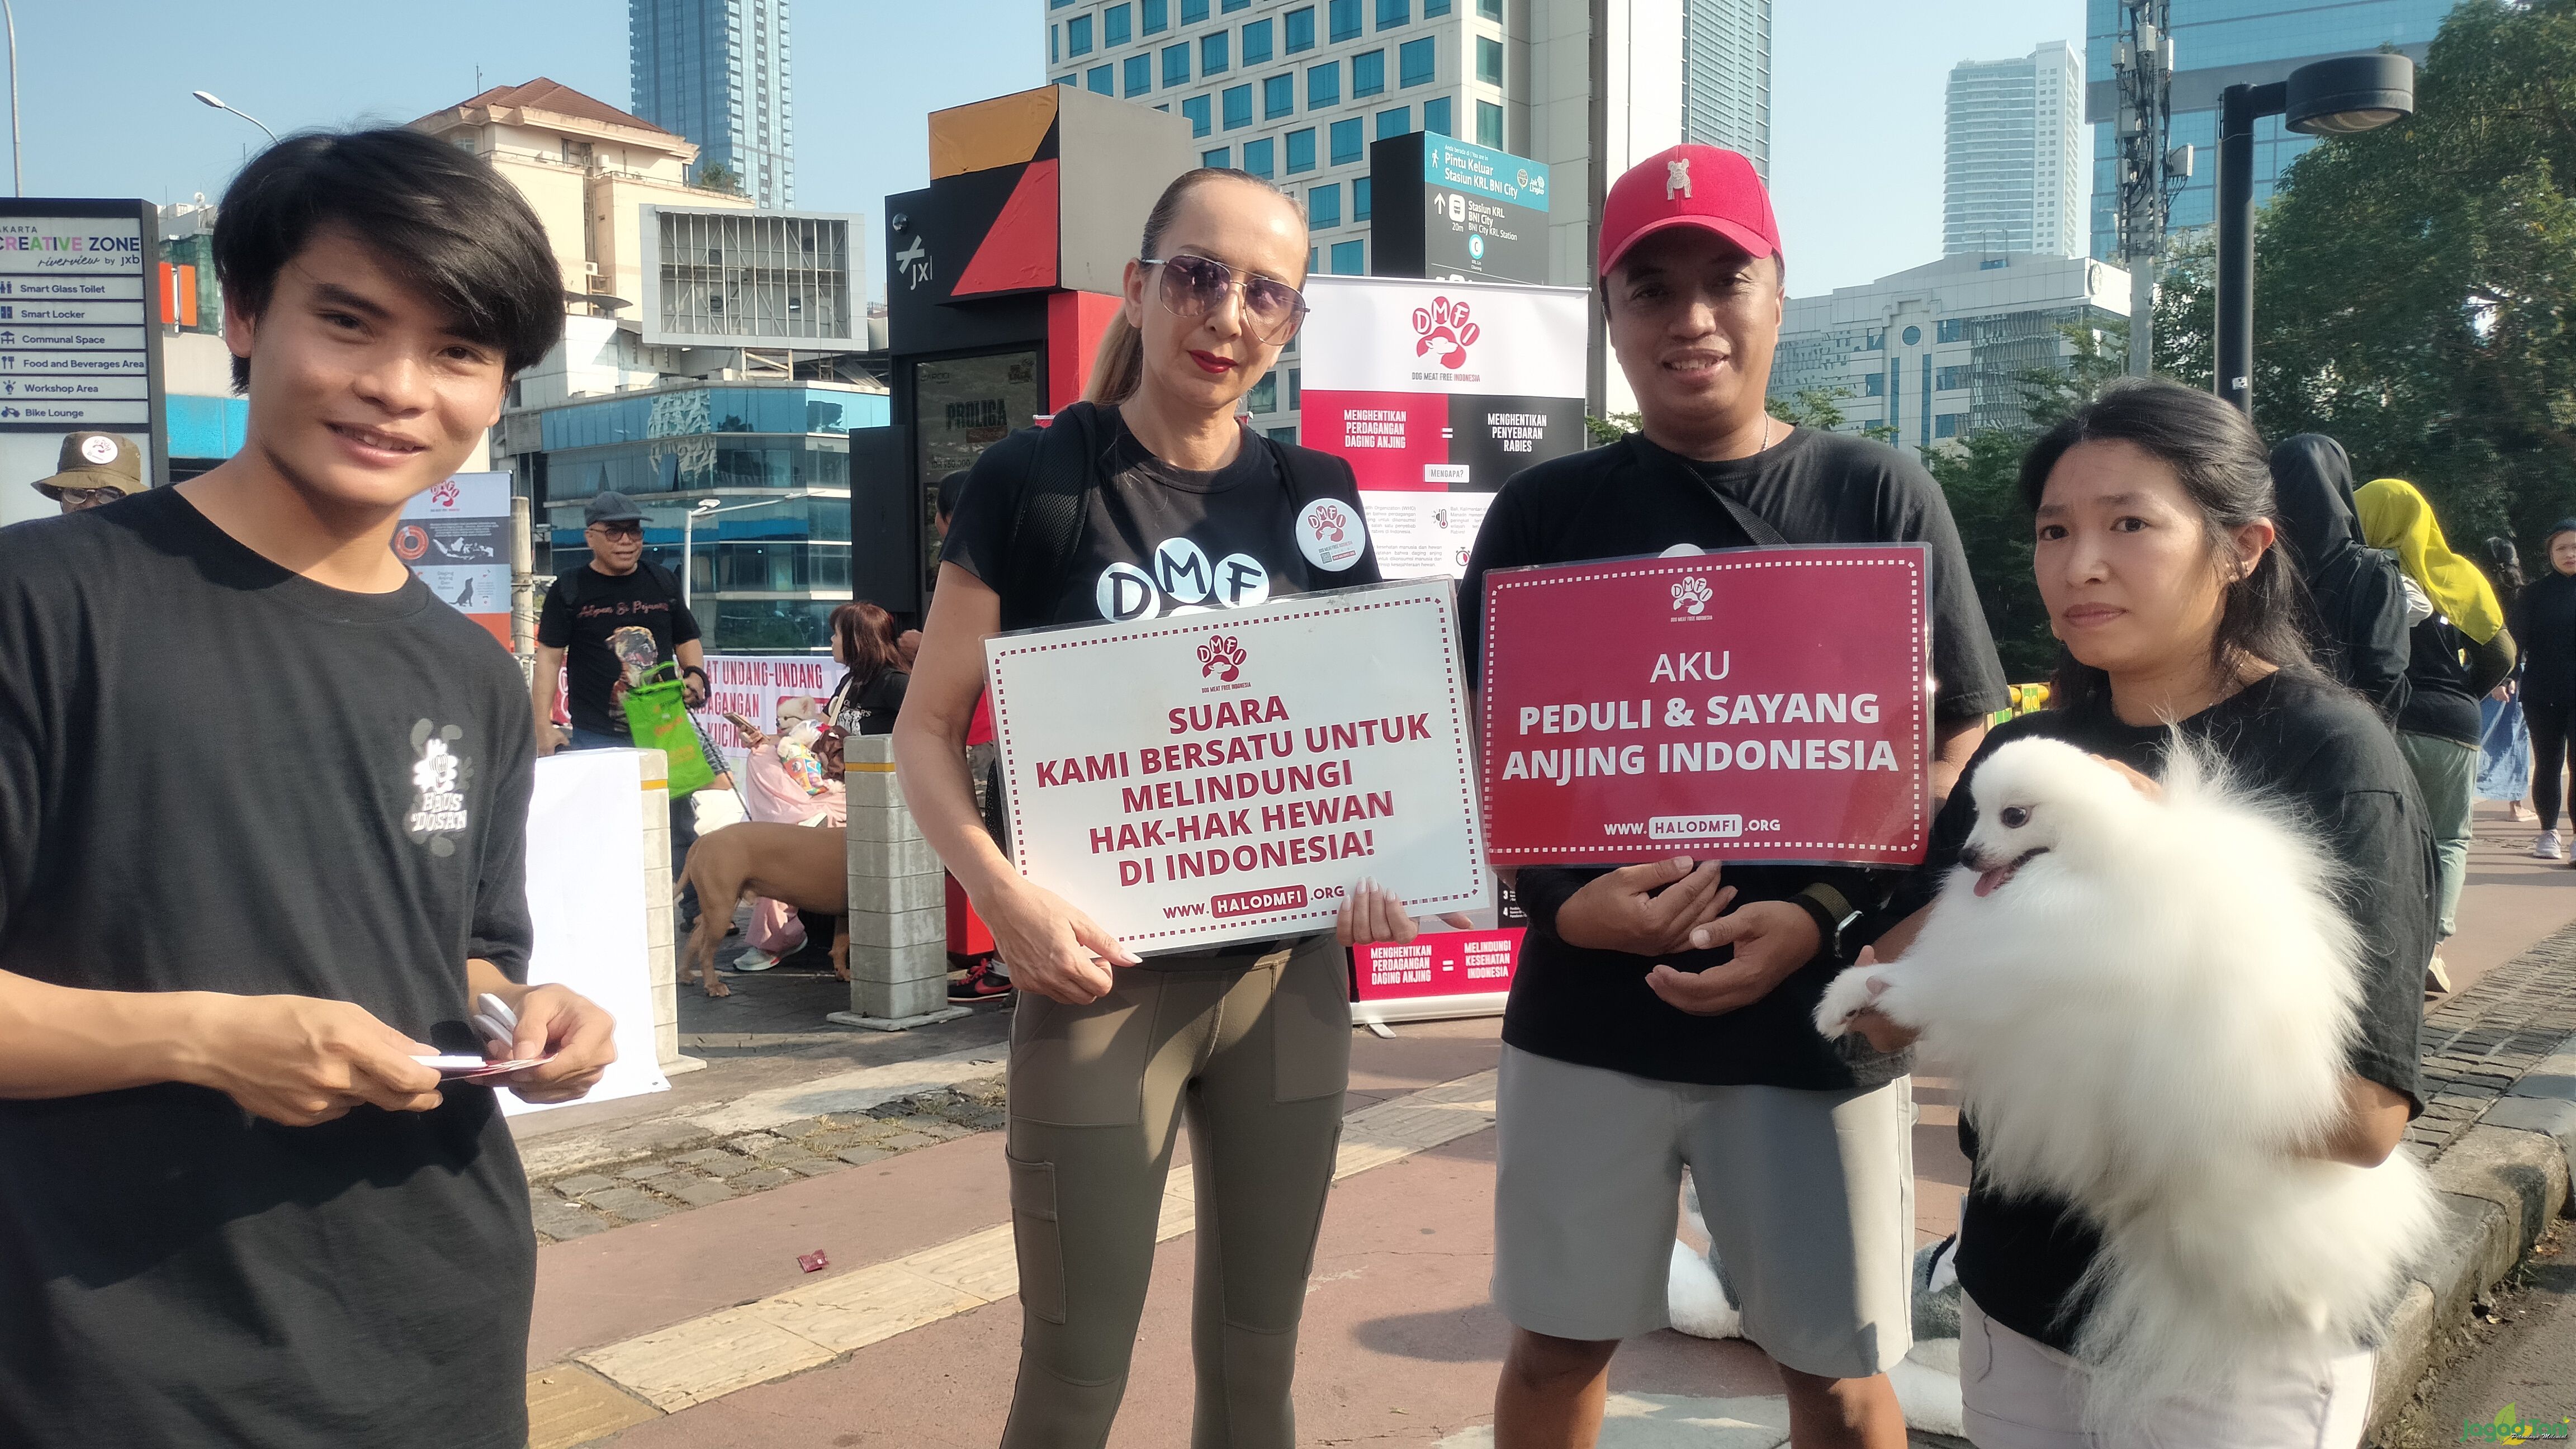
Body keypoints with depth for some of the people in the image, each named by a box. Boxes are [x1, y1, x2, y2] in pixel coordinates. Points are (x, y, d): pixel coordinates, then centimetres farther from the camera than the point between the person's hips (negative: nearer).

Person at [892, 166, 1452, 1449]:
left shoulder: (1317, 498, 6)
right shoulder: (1033, 480, -5)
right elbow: (926, 731, -3)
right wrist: (1003, 895, -19)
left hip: (1291, 972, 4)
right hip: (1101, 976, -3)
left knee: (1258, 1346, 16)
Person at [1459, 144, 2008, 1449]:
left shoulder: (1879, 495, 1)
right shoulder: (1543, 513, 2)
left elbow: (1956, 755, 1)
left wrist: (1823, 917, -14)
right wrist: (1567, 903, -15)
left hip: (1819, 1014, 0)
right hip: (1586, 1011, 1)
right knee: (1559, 1343, 16)